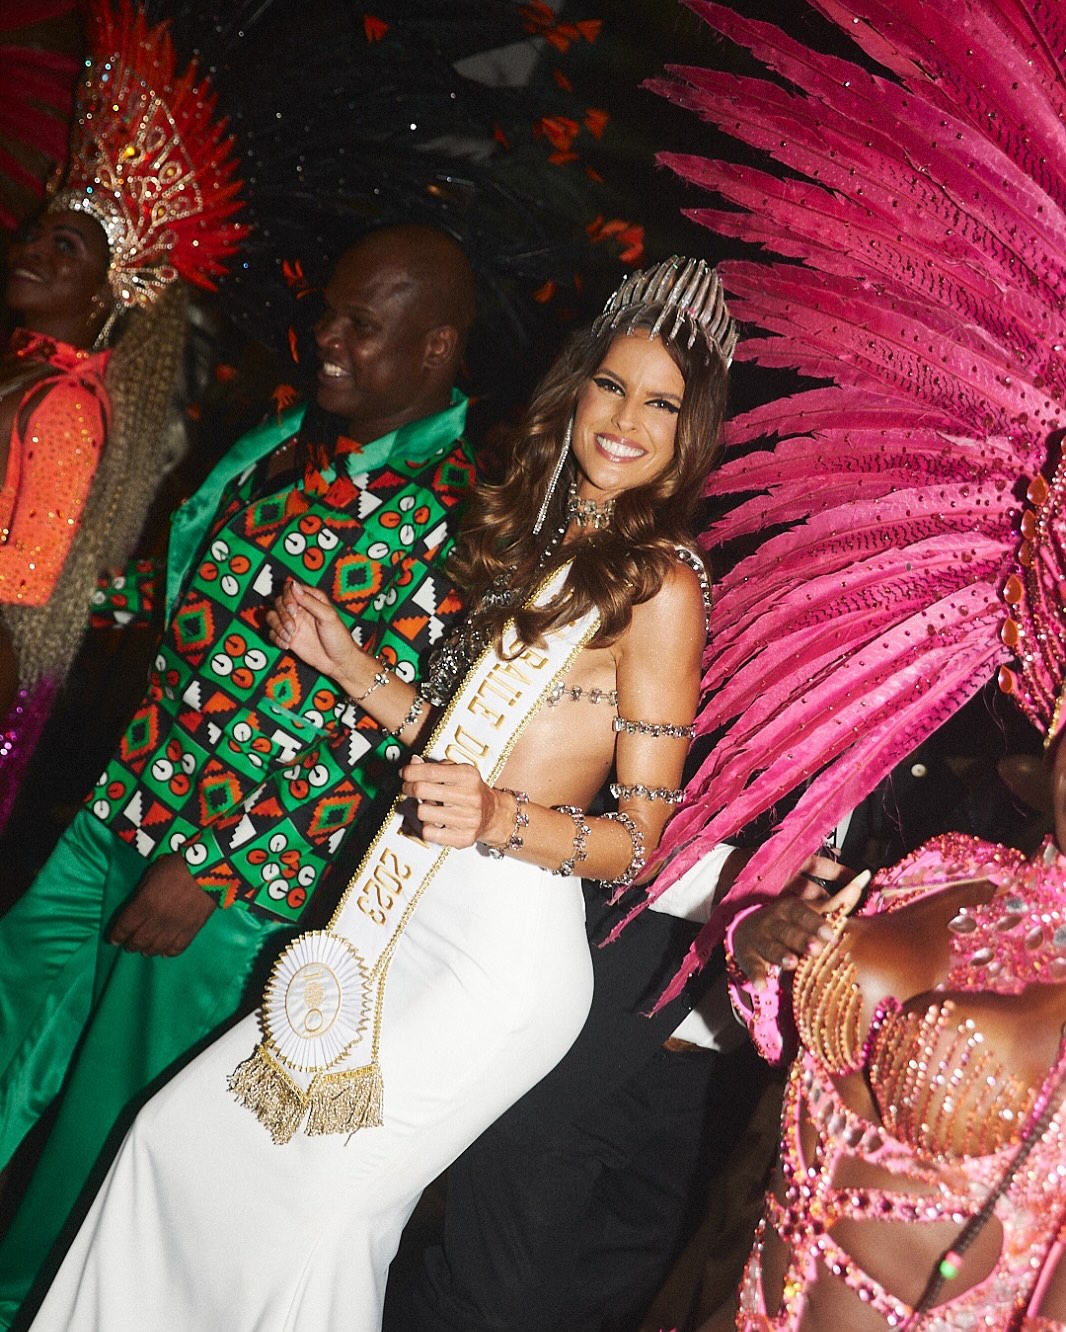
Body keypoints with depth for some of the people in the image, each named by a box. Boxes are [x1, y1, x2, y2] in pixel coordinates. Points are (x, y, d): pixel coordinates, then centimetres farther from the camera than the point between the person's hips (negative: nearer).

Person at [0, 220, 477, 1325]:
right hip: (124, 815, 7)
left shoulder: (455, 508, -16)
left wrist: (212, 868, -18)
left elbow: (378, 730, -19)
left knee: (107, 1109, 8)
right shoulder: (286, 445, 8)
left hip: (242, 873, -7)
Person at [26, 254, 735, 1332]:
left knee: (319, 1211, -10)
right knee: (177, 1133, 7)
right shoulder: (535, 532, 15)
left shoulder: (661, 585, -9)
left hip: (510, 942, -7)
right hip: (410, 913, 8)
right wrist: (346, 663, 12)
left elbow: (640, 839, -9)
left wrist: (502, 820, -25)